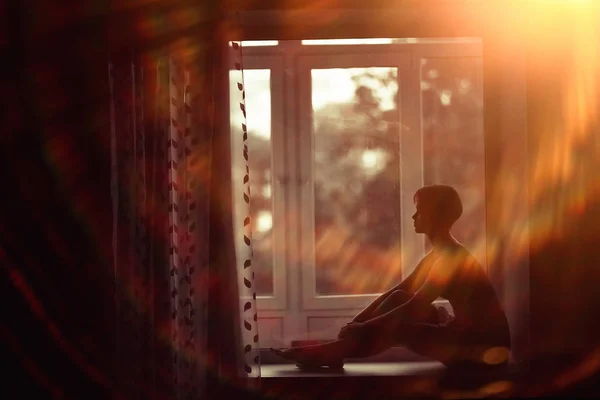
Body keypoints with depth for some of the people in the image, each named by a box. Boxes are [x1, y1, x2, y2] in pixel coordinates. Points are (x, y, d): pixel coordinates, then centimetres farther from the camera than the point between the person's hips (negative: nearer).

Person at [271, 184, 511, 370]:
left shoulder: (451, 256, -19)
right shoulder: (436, 257, 12)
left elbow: (413, 308, -24)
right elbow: (394, 293, 11)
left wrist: (363, 328, -21)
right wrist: (356, 322, 0)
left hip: (485, 342, -9)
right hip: (464, 335, 9)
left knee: (397, 328, -17)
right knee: (398, 298, 2)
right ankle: (334, 352, -6)